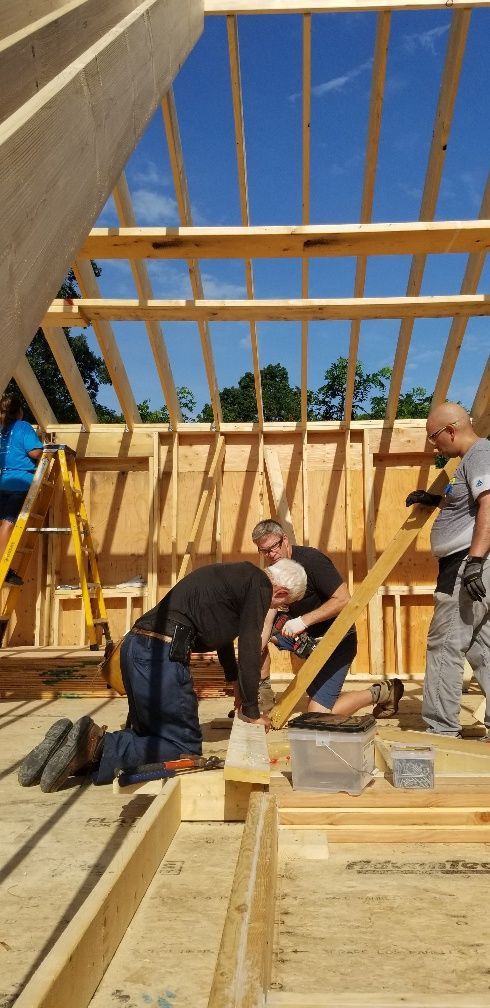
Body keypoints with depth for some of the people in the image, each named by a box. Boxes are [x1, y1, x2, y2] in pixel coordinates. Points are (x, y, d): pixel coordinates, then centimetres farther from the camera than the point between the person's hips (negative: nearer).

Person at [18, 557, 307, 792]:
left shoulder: (237, 576, 25)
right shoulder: (260, 586, -3)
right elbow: (249, 650, -4)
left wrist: (236, 683, 48)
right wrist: (252, 712, 8)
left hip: (135, 645, 10)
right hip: (162, 654, -10)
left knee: (150, 737, 20)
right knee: (186, 746, 0)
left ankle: (82, 744, 1)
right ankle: (98, 745, -14)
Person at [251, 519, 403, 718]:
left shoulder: (311, 560, -21)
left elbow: (343, 599, -26)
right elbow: (267, 622, -2)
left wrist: (303, 621, -28)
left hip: (336, 640, -8)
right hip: (307, 638, 8)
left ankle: (382, 692, 7)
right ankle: (263, 694, 8)